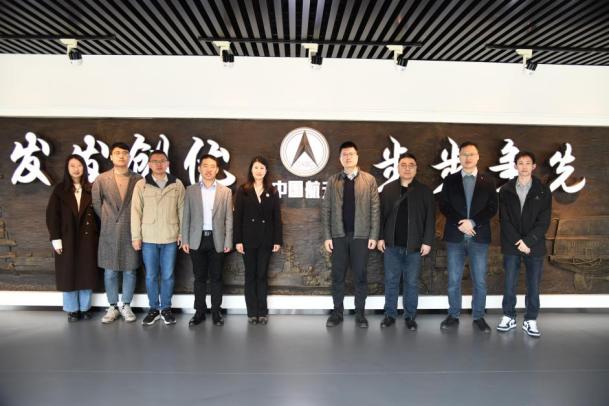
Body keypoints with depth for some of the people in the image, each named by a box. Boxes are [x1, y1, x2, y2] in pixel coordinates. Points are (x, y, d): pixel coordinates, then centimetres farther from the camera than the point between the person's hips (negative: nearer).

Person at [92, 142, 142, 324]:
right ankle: (113, 307, 20)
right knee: (110, 272, 7)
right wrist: (107, 220, 8)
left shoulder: (138, 180, -2)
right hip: (109, 233, 1)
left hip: (130, 232, 0)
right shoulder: (101, 179, 0)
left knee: (129, 271, 7)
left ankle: (126, 306, 21)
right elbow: (96, 203, 9)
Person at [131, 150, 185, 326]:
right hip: (148, 238, 0)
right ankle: (153, 308, 22)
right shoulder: (141, 185, 0)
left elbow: (182, 210, 5)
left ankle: (166, 308, 22)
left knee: (168, 275, 8)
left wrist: (182, 233, 1)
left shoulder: (177, 184, 2)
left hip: (170, 238, 0)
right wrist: (136, 237, -2)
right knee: (151, 275, 9)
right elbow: (136, 212, 0)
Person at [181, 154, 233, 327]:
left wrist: (228, 242, -4)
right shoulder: (191, 190, 5)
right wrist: (185, 240, -1)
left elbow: (228, 219, 2)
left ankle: (216, 311, 17)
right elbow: (186, 217, 5)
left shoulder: (226, 191, 4)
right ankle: (199, 311, 17)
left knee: (216, 277, 6)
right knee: (199, 277, 7)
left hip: (217, 240, 0)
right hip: (197, 239, 1)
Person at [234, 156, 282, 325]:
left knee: (262, 275, 5)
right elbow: (237, 216, -1)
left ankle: (262, 312, 12)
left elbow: (277, 217, 4)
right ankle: (252, 312, 12)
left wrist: (278, 240, -2)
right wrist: (238, 240, -8)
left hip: (266, 239, 1)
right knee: (250, 275, 6)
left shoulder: (272, 192, 6)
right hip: (248, 239, -1)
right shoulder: (243, 190, 2)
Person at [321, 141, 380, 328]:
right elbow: (326, 209, 4)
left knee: (360, 276, 5)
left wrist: (374, 235, -6)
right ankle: (337, 312, 17)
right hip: (338, 235, 1)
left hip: (361, 235, -1)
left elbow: (375, 209, 0)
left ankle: (360, 313, 16)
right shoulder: (333, 181, 6)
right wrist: (327, 236, -3)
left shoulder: (369, 180, 3)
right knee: (337, 276, 6)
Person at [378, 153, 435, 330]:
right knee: (391, 281, 8)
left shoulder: (424, 191, 1)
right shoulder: (388, 189, 6)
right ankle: (390, 314, 20)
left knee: (412, 283, 7)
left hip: (414, 245, -1)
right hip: (392, 244, 1)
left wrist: (427, 241, -6)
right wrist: (380, 237, 0)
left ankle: (410, 316, 20)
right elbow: (381, 214, 6)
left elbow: (430, 218, -1)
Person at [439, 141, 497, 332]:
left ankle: (478, 317, 17)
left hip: (479, 237, 0)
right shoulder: (450, 180, 6)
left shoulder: (488, 182, 7)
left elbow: (492, 208, 0)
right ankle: (453, 316, 17)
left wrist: (472, 222, -13)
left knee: (480, 281, 4)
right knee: (453, 280, 5)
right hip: (455, 236, 0)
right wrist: (460, 223, -13)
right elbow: (444, 206, 1)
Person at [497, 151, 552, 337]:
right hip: (511, 245, 0)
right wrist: (518, 242, -11)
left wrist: (528, 241, -15)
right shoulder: (506, 190, 3)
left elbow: (544, 221, -4)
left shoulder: (543, 191, 2)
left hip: (535, 246, 0)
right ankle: (509, 317, 19)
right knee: (509, 284, 5)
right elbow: (504, 220, -1)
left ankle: (530, 320, 19)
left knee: (533, 285, 6)